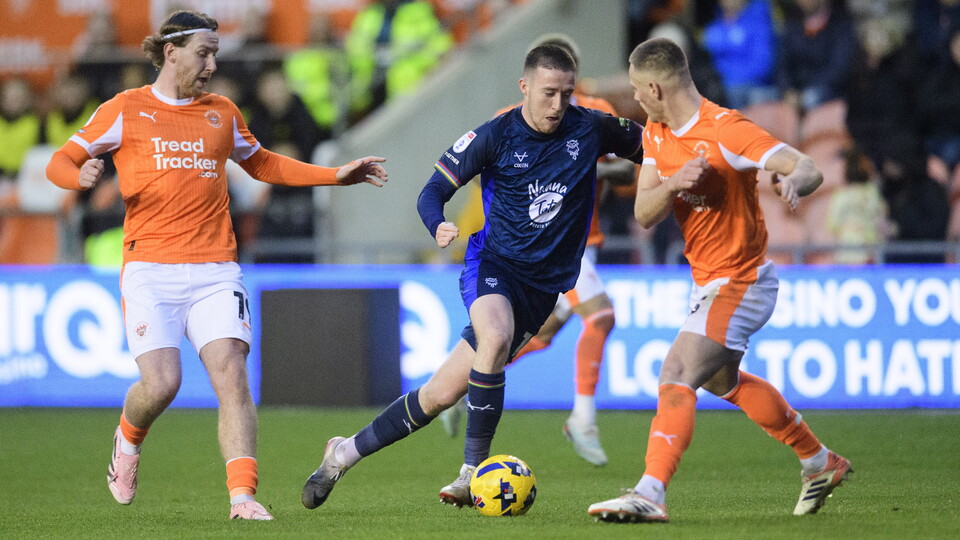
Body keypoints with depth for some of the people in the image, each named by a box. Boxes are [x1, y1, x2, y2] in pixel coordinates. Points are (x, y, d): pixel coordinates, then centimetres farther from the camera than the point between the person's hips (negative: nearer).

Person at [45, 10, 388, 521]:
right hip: (150, 270, -3)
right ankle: (127, 439, 19)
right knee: (161, 383, -16)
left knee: (231, 374, -15)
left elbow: (263, 164, 32)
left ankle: (242, 496, -18)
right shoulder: (126, 110, 5)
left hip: (215, 271, 3)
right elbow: (59, 162, 8)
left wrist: (335, 175, 26)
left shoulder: (222, 113, 16)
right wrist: (81, 174, -16)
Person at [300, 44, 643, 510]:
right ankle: (474, 472, -28)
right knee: (495, 336, -36)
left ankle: (347, 452, 10)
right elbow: (433, 191, -3)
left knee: (442, 393, -4)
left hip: (543, 286, 3)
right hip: (493, 263, -3)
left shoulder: (590, 130, -1)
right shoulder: (495, 137, -6)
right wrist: (438, 226, -25)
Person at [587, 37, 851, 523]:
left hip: (739, 283, -10)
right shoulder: (655, 134, 2)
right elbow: (644, 214, -4)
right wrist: (672, 183, -25)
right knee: (722, 381, 27)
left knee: (677, 375, -24)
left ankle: (650, 495, -33)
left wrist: (793, 182, -54)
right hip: (707, 279, 10)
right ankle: (819, 462, 43)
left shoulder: (726, 131, -23)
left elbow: (808, 168, -30)